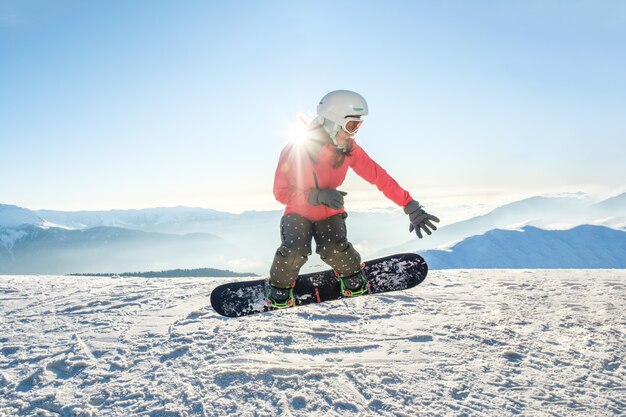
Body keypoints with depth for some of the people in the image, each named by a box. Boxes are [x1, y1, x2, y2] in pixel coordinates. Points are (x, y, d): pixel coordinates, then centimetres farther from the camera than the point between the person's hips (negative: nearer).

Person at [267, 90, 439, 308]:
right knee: (295, 250, -30)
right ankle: (279, 287, 2)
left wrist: (410, 206, -13)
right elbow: (281, 192, -17)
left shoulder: (349, 148, -11)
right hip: (298, 212, -2)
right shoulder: (295, 150, -22)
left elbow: (379, 176, -9)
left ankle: (351, 273, 9)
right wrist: (317, 196, -32)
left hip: (330, 213, 2)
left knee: (334, 249, -27)